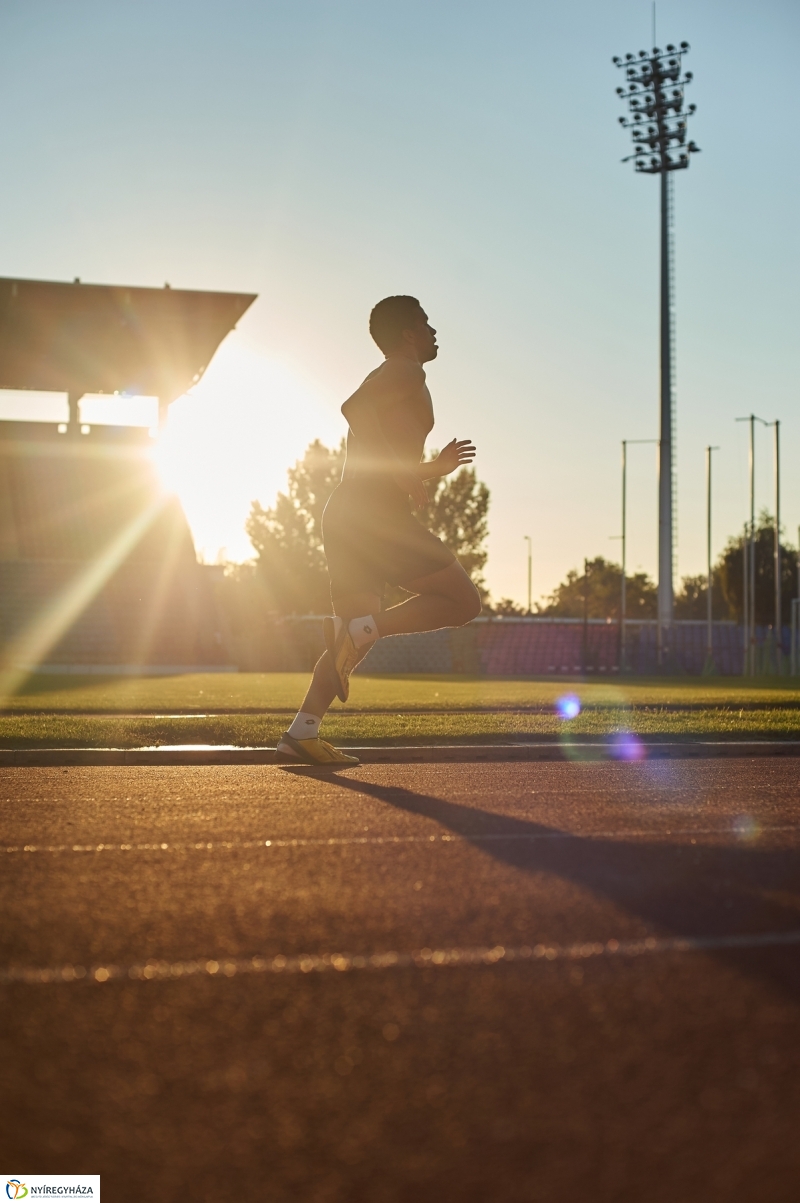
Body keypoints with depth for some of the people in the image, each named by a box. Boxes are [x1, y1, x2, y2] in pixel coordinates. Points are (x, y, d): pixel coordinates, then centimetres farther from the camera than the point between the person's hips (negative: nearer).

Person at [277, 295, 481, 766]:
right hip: (378, 516, -9)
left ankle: (301, 734, 1)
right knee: (463, 601, -4)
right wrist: (411, 478, -18)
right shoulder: (406, 373, -2)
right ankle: (362, 626, -17)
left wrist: (433, 468, 42)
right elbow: (353, 407, -22)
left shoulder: (390, 381, 27)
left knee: (356, 636, 9)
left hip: (348, 517, 9)